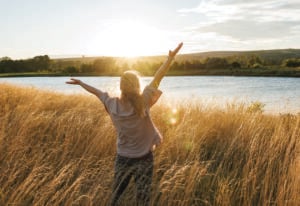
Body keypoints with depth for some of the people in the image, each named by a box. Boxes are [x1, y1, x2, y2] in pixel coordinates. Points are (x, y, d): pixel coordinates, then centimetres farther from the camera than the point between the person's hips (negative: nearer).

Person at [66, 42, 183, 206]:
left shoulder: (112, 105, -11)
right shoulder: (143, 102, -20)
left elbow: (98, 92, 5)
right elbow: (157, 78, -16)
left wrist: (80, 83, 22)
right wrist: (171, 57, -10)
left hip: (122, 158, 3)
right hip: (144, 159, -3)